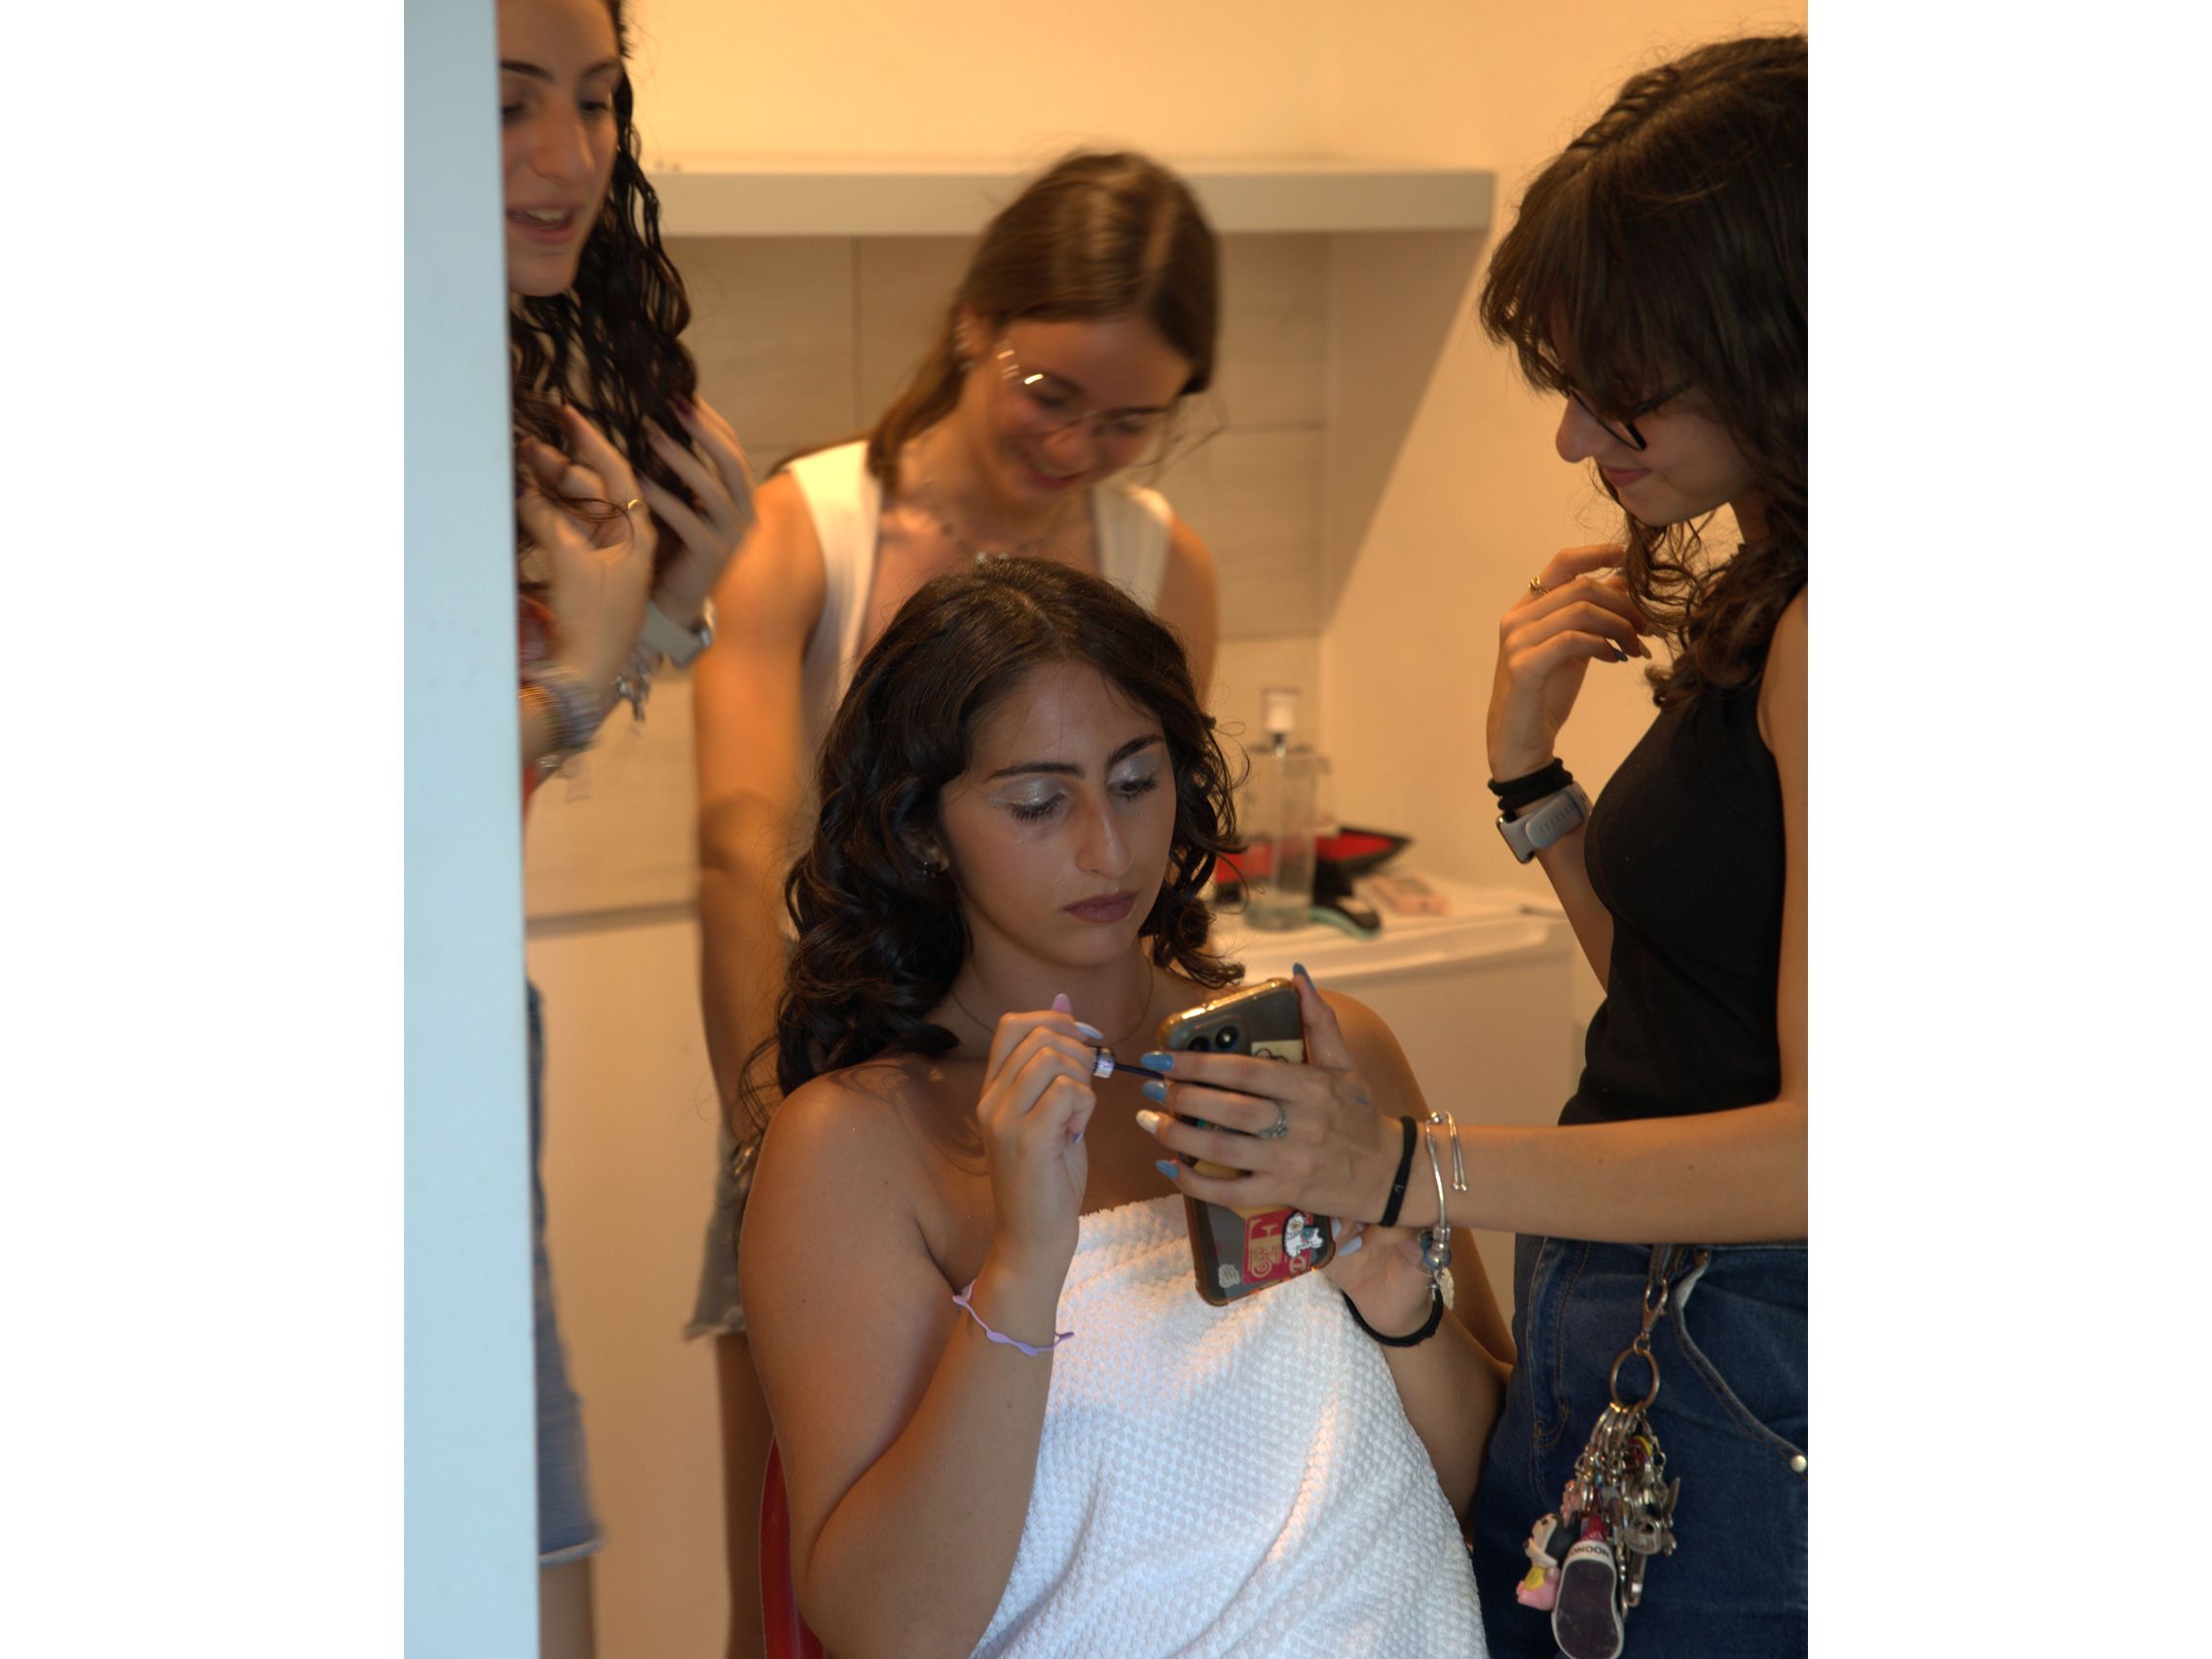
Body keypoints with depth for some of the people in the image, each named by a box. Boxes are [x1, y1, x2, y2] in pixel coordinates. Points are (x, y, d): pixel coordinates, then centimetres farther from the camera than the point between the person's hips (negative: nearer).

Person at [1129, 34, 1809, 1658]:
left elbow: (1823, 1144, -24)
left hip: (1733, 1378, -9)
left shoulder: (1814, 637, -19)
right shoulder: (1751, 607, 11)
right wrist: (1530, 764, 3)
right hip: (1617, 1318, 9)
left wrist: (1404, 1168, -25)